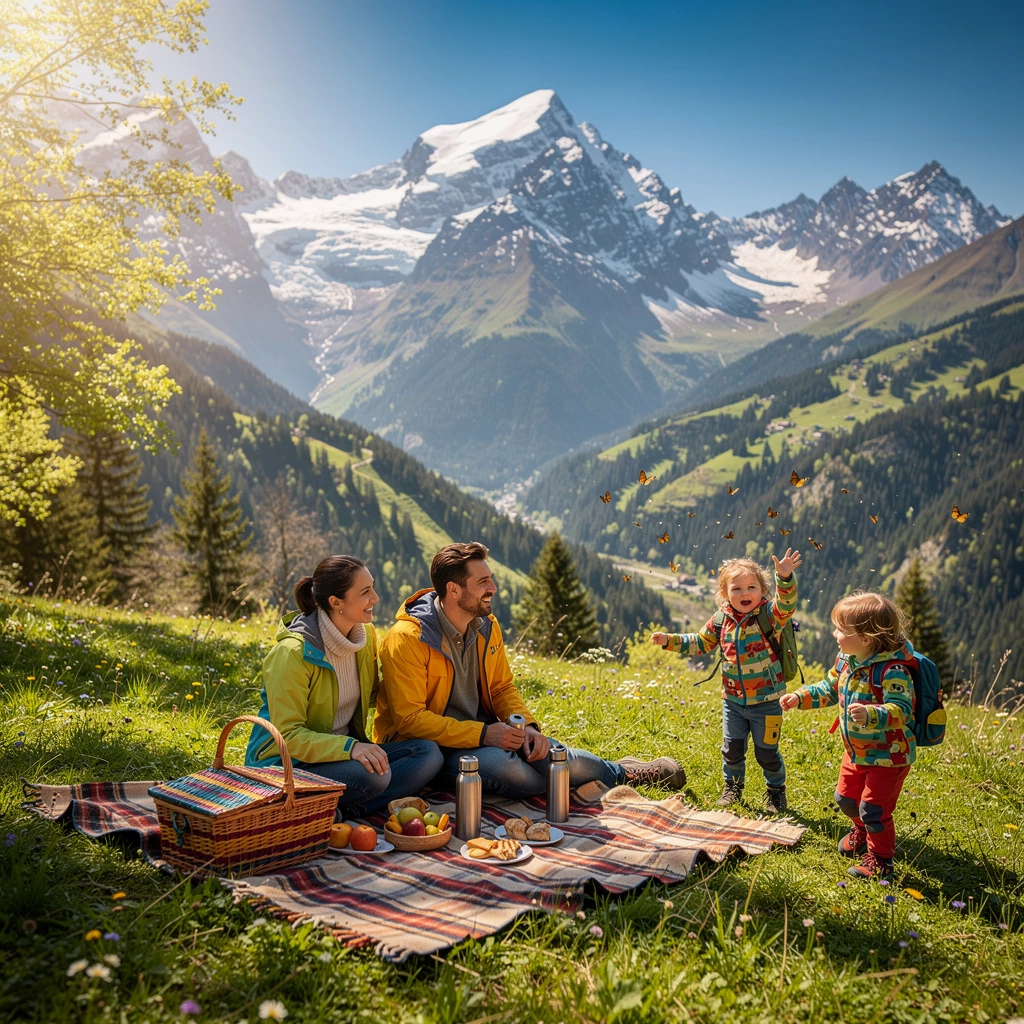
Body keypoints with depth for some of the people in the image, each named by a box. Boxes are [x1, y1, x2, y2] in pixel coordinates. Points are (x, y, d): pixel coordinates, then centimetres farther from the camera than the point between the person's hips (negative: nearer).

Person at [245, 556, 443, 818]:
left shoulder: (365, 634, 3)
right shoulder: (293, 653, -20)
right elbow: (287, 735, -21)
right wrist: (348, 747, -35)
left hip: (343, 752, 8)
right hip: (288, 764, -8)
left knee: (428, 752, -15)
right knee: (374, 775, -34)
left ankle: (342, 811, -22)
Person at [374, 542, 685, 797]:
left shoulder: (487, 626, 2)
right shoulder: (407, 639, -21)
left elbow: (502, 687, 12)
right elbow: (410, 719, -22)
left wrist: (526, 725, -9)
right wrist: (482, 734, -27)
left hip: (484, 732, 6)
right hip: (427, 743, -6)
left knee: (552, 755, -14)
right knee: (506, 768, -33)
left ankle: (619, 771, 18)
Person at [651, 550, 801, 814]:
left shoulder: (770, 616, -14)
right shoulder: (720, 621, -3)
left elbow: (787, 604, -36)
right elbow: (700, 643, 10)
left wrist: (785, 578, -53)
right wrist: (669, 640, 2)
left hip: (766, 702, -3)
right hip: (732, 700, 3)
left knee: (767, 752, 10)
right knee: (732, 749, 14)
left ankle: (776, 790, 35)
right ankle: (733, 786, 39)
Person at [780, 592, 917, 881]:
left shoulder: (892, 670, -29)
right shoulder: (845, 661, -4)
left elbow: (900, 710, -36)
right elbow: (830, 689, 12)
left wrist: (871, 715, -52)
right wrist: (800, 697, 2)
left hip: (888, 756, -8)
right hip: (857, 751, 8)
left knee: (873, 809, 1)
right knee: (846, 798, 21)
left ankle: (880, 860, 24)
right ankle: (861, 830, 51)